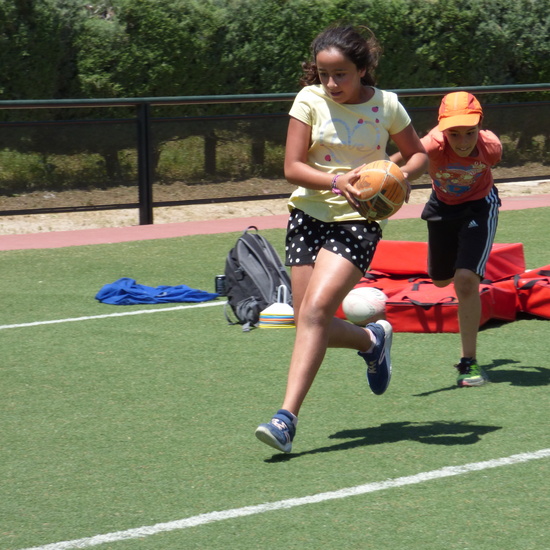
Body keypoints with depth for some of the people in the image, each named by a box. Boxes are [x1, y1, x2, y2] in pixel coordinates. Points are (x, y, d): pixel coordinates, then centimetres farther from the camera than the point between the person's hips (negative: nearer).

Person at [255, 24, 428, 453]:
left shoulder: (386, 105, -3)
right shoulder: (310, 101, -3)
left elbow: (419, 155, 12)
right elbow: (292, 167, -7)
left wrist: (400, 176, -10)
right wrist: (336, 181, -24)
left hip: (358, 221, -3)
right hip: (309, 216, 3)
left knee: (315, 311, -21)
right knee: (313, 325, 5)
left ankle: (287, 417, -23)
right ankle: (372, 340, 37)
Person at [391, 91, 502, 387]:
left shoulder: (490, 146, -29)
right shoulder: (436, 143, -36)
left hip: (479, 207, -2)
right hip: (443, 207, 2)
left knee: (466, 280, -20)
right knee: (441, 280, 22)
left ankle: (469, 362, -8)